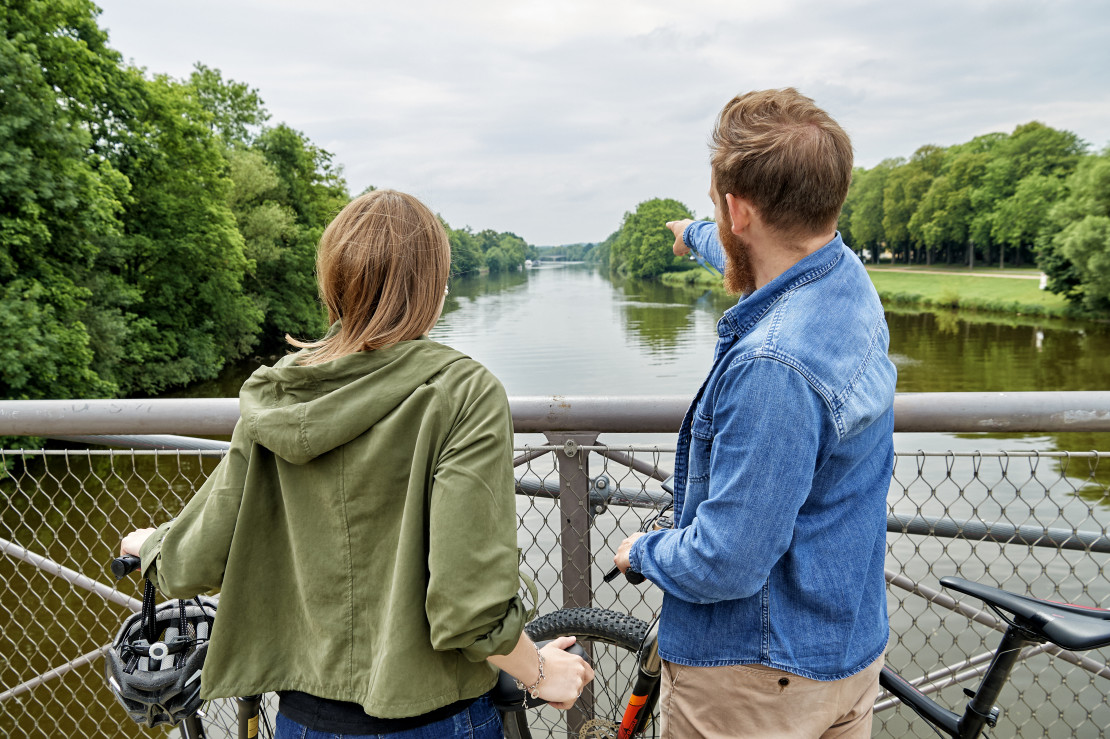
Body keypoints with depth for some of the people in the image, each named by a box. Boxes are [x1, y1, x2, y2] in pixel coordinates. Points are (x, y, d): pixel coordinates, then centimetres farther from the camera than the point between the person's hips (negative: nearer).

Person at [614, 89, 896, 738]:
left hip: (757, 682, -8)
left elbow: (725, 564, -30)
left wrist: (641, 551, -10)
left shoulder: (772, 366, -35)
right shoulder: (849, 277, -6)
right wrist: (695, 234, 38)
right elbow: (751, 254, 18)